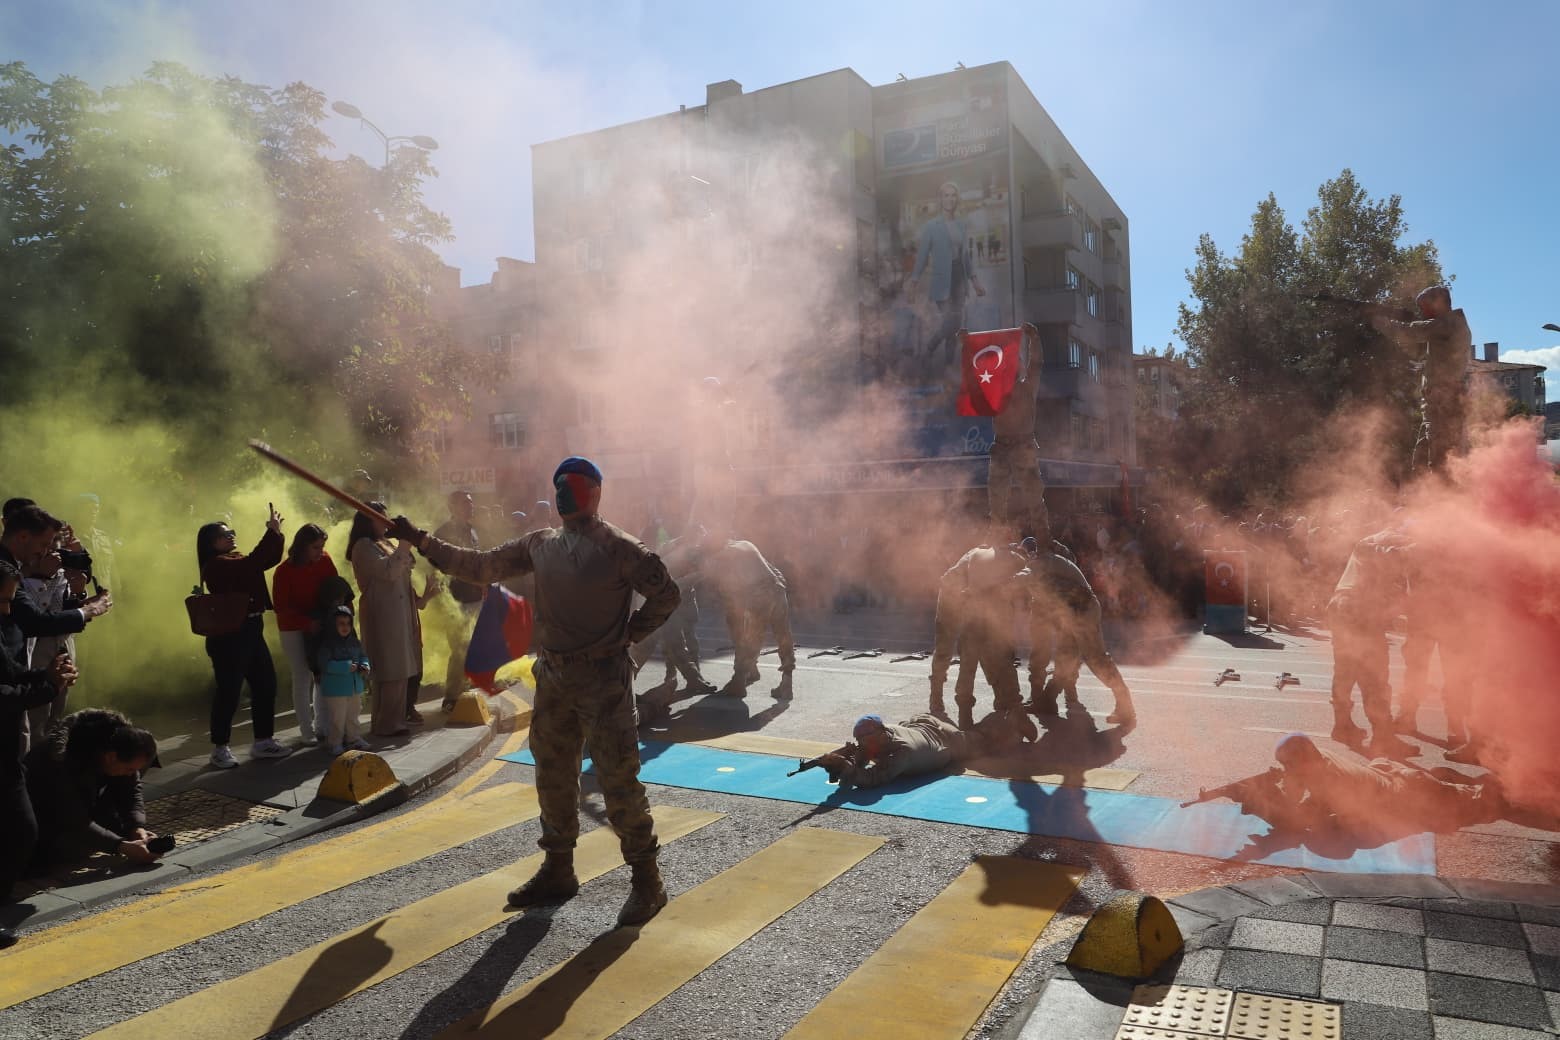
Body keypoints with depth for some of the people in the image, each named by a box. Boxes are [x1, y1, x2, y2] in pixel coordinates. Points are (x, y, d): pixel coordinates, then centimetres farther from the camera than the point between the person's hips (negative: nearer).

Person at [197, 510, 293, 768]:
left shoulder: (237, 559, 15)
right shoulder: (216, 565, -13)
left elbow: (269, 559, 15)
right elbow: (252, 564, -26)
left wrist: (275, 533, 1)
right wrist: (272, 532, -21)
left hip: (251, 632, 10)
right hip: (229, 636, -10)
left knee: (266, 685, 11)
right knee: (229, 692, -2)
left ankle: (263, 741, 20)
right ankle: (220, 748, 10)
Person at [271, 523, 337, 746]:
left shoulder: (324, 561, -5)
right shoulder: (284, 571, -14)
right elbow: (281, 606, -12)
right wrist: (308, 623, -22)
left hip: (320, 625, 4)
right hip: (294, 629, -3)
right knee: (303, 678, -3)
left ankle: (322, 727, 14)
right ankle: (307, 733, 4)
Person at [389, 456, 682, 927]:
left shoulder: (618, 547, -10)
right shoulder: (540, 543, 8)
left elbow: (666, 594, -8)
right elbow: (482, 566, 11)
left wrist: (629, 634, -8)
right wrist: (420, 540, 8)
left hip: (603, 680, -6)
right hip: (553, 678, 7)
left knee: (618, 781, -4)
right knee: (553, 777, 15)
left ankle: (647, 880, 10)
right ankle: (557, 871, 31)